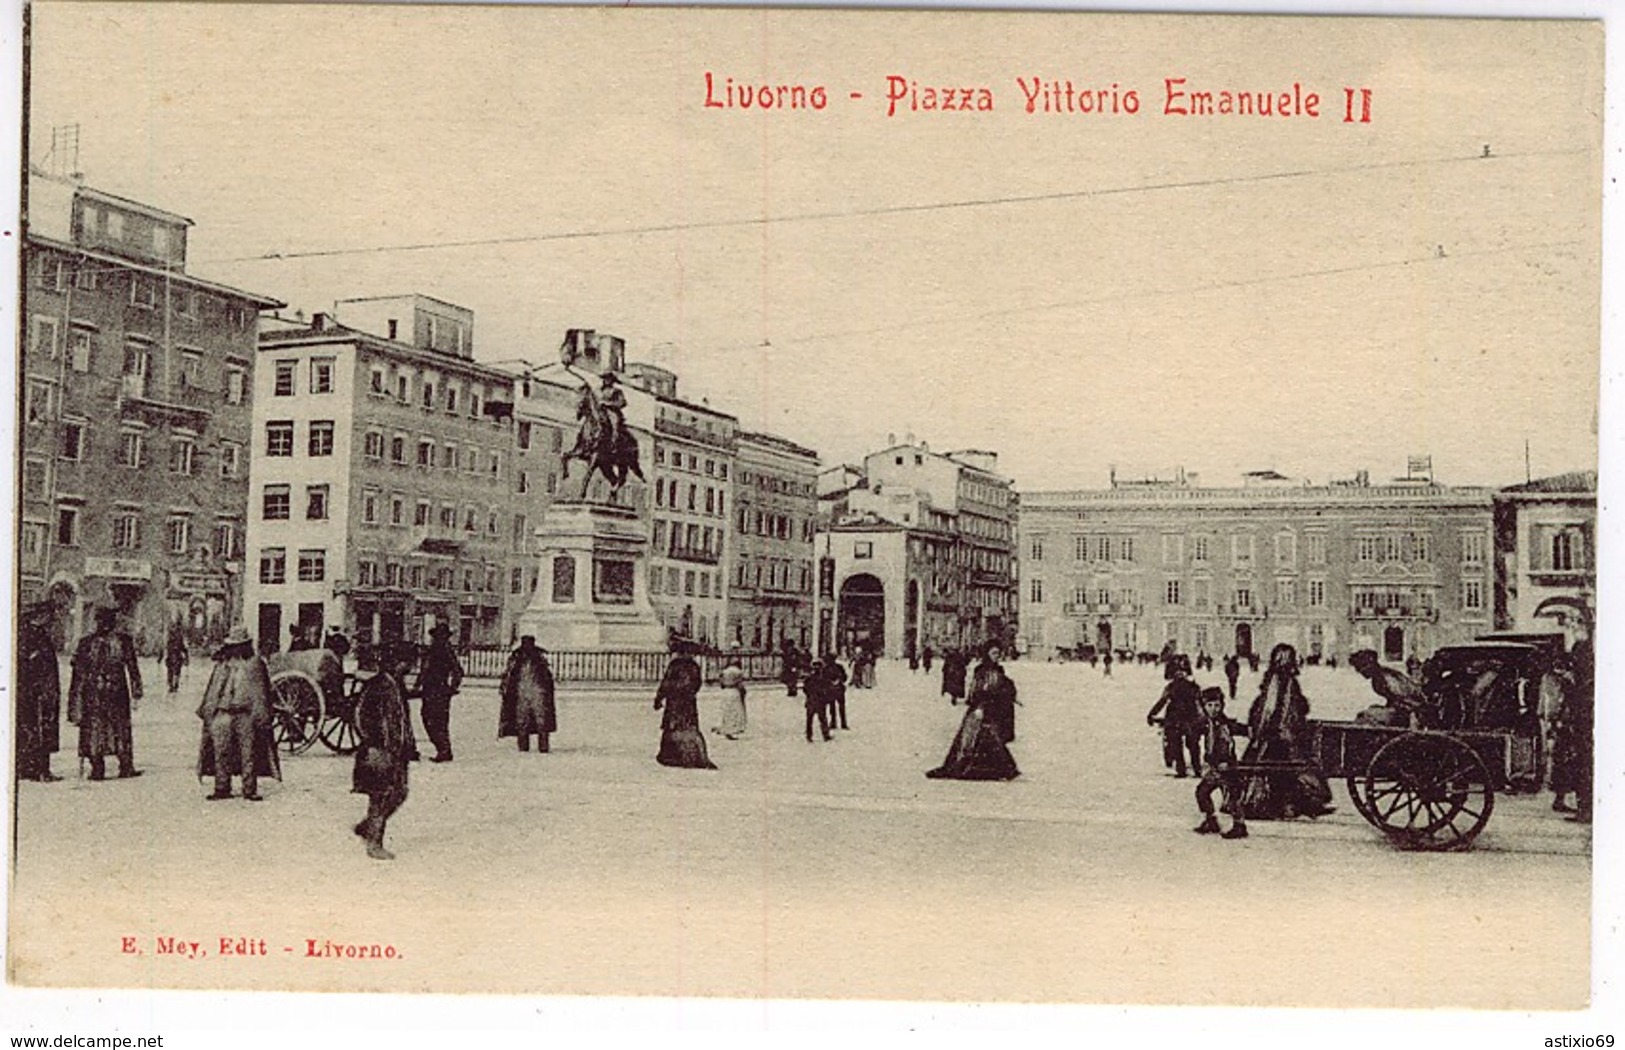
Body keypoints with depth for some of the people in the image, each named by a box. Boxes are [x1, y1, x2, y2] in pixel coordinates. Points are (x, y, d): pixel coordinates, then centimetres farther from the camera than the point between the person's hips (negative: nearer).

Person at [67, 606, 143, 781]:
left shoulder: (86, 642, -1)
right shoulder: (122, 640, -3)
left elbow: (78, 670, 2)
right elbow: (132, 668, -2)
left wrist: (75, 699, 9)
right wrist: (136, 692, 4)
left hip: (92, 692, 0)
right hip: (116, 690, 0)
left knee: (94, 729, 6)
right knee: (121, 728, 7)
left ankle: (97, 769, 2)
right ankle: (126, 768, 6)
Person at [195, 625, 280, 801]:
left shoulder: (255, 664, 4)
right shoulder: (222, 664, 14)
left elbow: (260, 692, 0)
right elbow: (212, 689, 18)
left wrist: (261, 715, -7)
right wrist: (206, 709, 12)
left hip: (245, 715, -3)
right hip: (222, 714, 3)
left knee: (248, 753, -2)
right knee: (221, 752, 3)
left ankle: (249, 789, 2)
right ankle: (222, 788, 10)